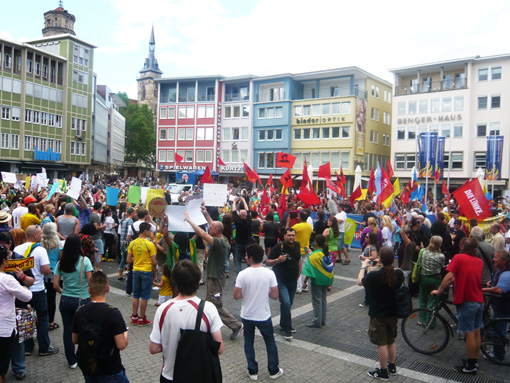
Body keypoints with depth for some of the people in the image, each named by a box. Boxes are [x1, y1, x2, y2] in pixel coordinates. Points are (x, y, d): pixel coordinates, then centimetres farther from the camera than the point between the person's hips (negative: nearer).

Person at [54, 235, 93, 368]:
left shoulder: (61, 263, -1)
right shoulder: (84, 261, -12)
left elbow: (55, 285, 0)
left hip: (65, 300, 3)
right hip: (83, 300, -3)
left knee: (68, 330, 12)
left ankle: (72, 361, 22)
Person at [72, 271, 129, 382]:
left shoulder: (79, 312, -5)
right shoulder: (113, 312, -21)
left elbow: (74, 340, 8)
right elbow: (121, 345, -20)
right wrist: (125, 333, -1)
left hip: (87, 370, 5)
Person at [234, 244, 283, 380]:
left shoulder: (242, 274, -16)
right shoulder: (269, 273, -13)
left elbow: (236, 296, -12)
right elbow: (275, 296, -9)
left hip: (247, 315, 0)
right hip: (264, 316, 1)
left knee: (249, 342, 17)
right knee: (270, 342, 18)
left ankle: (253, 371, 23)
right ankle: (274, 371, 27)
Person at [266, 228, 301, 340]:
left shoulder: (297, 245, 3)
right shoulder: (278, 248, -16)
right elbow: (267, 262, -12)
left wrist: (299, 271, 18)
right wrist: (277, 260, -29)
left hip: (293, 281, 6)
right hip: (281, 281, -6)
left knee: (289, 303, 15)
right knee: (285, 303, -19)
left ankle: (284, 325, 34)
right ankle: (287, 330, -7)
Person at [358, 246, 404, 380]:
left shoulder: (374, 276, -25)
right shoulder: (399, 274, -12)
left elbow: (360, 281, -5)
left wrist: (363, 267, 10)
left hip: (378, 315, -5)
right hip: (393, 314, 5)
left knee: (382, 344, 7)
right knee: (391, 341, 21)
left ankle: (383, 372, 19)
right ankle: (392, 367, 37)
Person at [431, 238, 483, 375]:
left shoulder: (458, 258, -11)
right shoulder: (480, 262, 7)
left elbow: (450, 277, -19)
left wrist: (438, 291, -9)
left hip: (467, 301, -6)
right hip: (479, 300, 6)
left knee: (469, 333, 0)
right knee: (476, 331, 15)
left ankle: (471, 366, 8)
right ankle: (475, 361, 26)